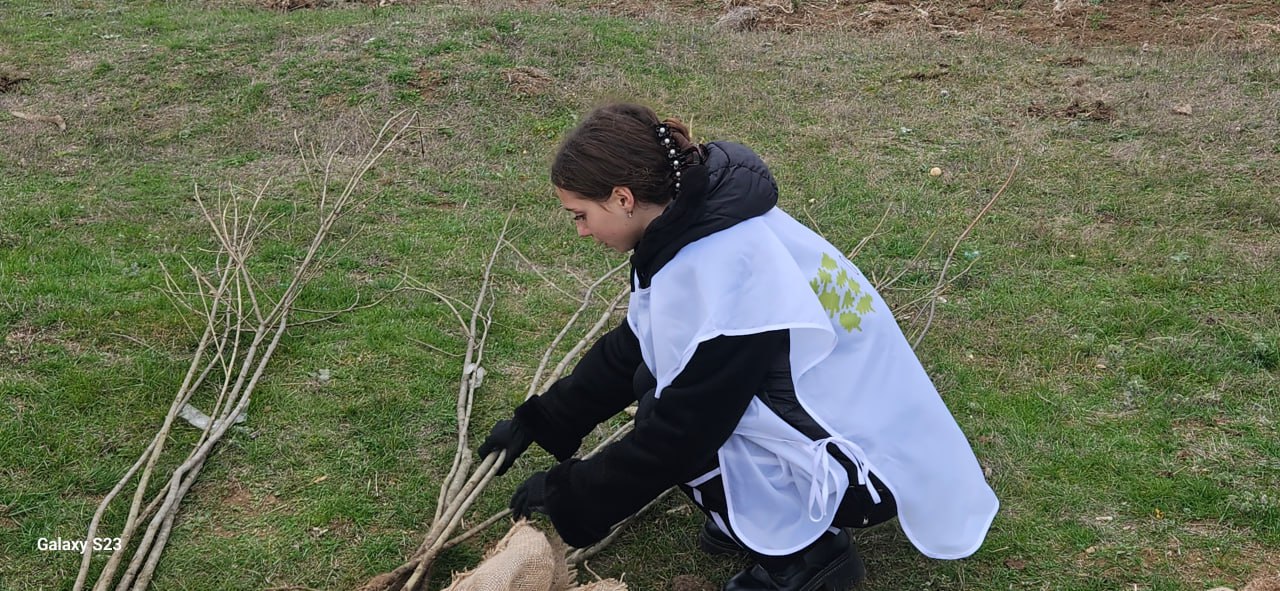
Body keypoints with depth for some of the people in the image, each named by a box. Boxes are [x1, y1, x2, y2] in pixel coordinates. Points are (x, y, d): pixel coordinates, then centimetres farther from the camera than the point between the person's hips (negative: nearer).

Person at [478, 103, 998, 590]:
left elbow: (676, 434, -21)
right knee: (662, 387, 5)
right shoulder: (706, 217, -2)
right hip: (855, 413, 9)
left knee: (664, 410, -12)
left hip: (873, 468, -9)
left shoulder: (715, 273, -29)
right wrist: (535, 423, 11)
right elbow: (628, 352, 9)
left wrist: (568, 497, -8)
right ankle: (768, 514, 13)